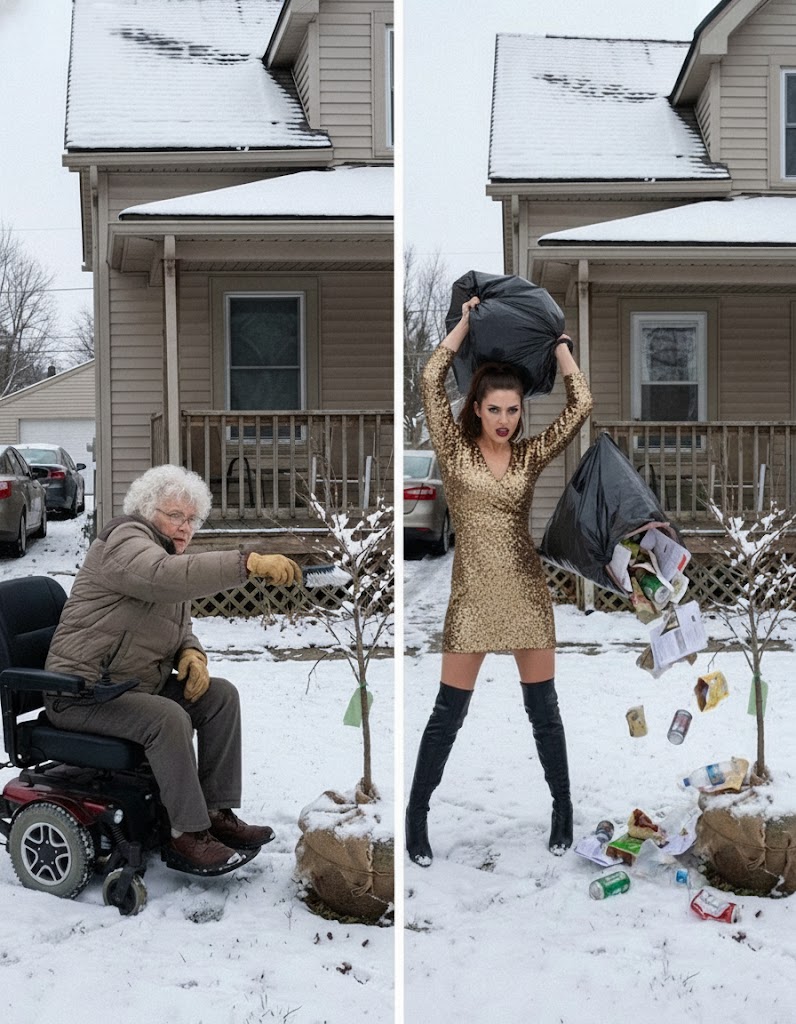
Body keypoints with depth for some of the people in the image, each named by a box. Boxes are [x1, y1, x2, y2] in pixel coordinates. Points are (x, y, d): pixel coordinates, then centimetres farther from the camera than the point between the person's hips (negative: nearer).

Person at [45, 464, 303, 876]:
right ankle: (187, 837, -23)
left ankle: (218, 814, -4)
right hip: (83, 692, -9)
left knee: (220, 695, -4)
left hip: (138, 683, 10)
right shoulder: (125, 540, -16)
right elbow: (168, 575, -39)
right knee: (167, 717, -31)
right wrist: (250, 563, -49)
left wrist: (191, 653, -5)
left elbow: (177, 628, 21)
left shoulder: (168, 553, 16)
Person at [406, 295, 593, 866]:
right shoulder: (455, 450, -1)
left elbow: (581, 405, -3)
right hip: (474, 597, -2)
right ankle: (417, 812, 20)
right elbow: (431, 381, -10)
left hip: (527, 594, 2)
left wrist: (557, 340, 4)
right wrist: (466, 321, -4)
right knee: (449, 714, 5)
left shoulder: (530, 456, 4)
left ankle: (563, 806, 27)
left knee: (544, 710, 11)